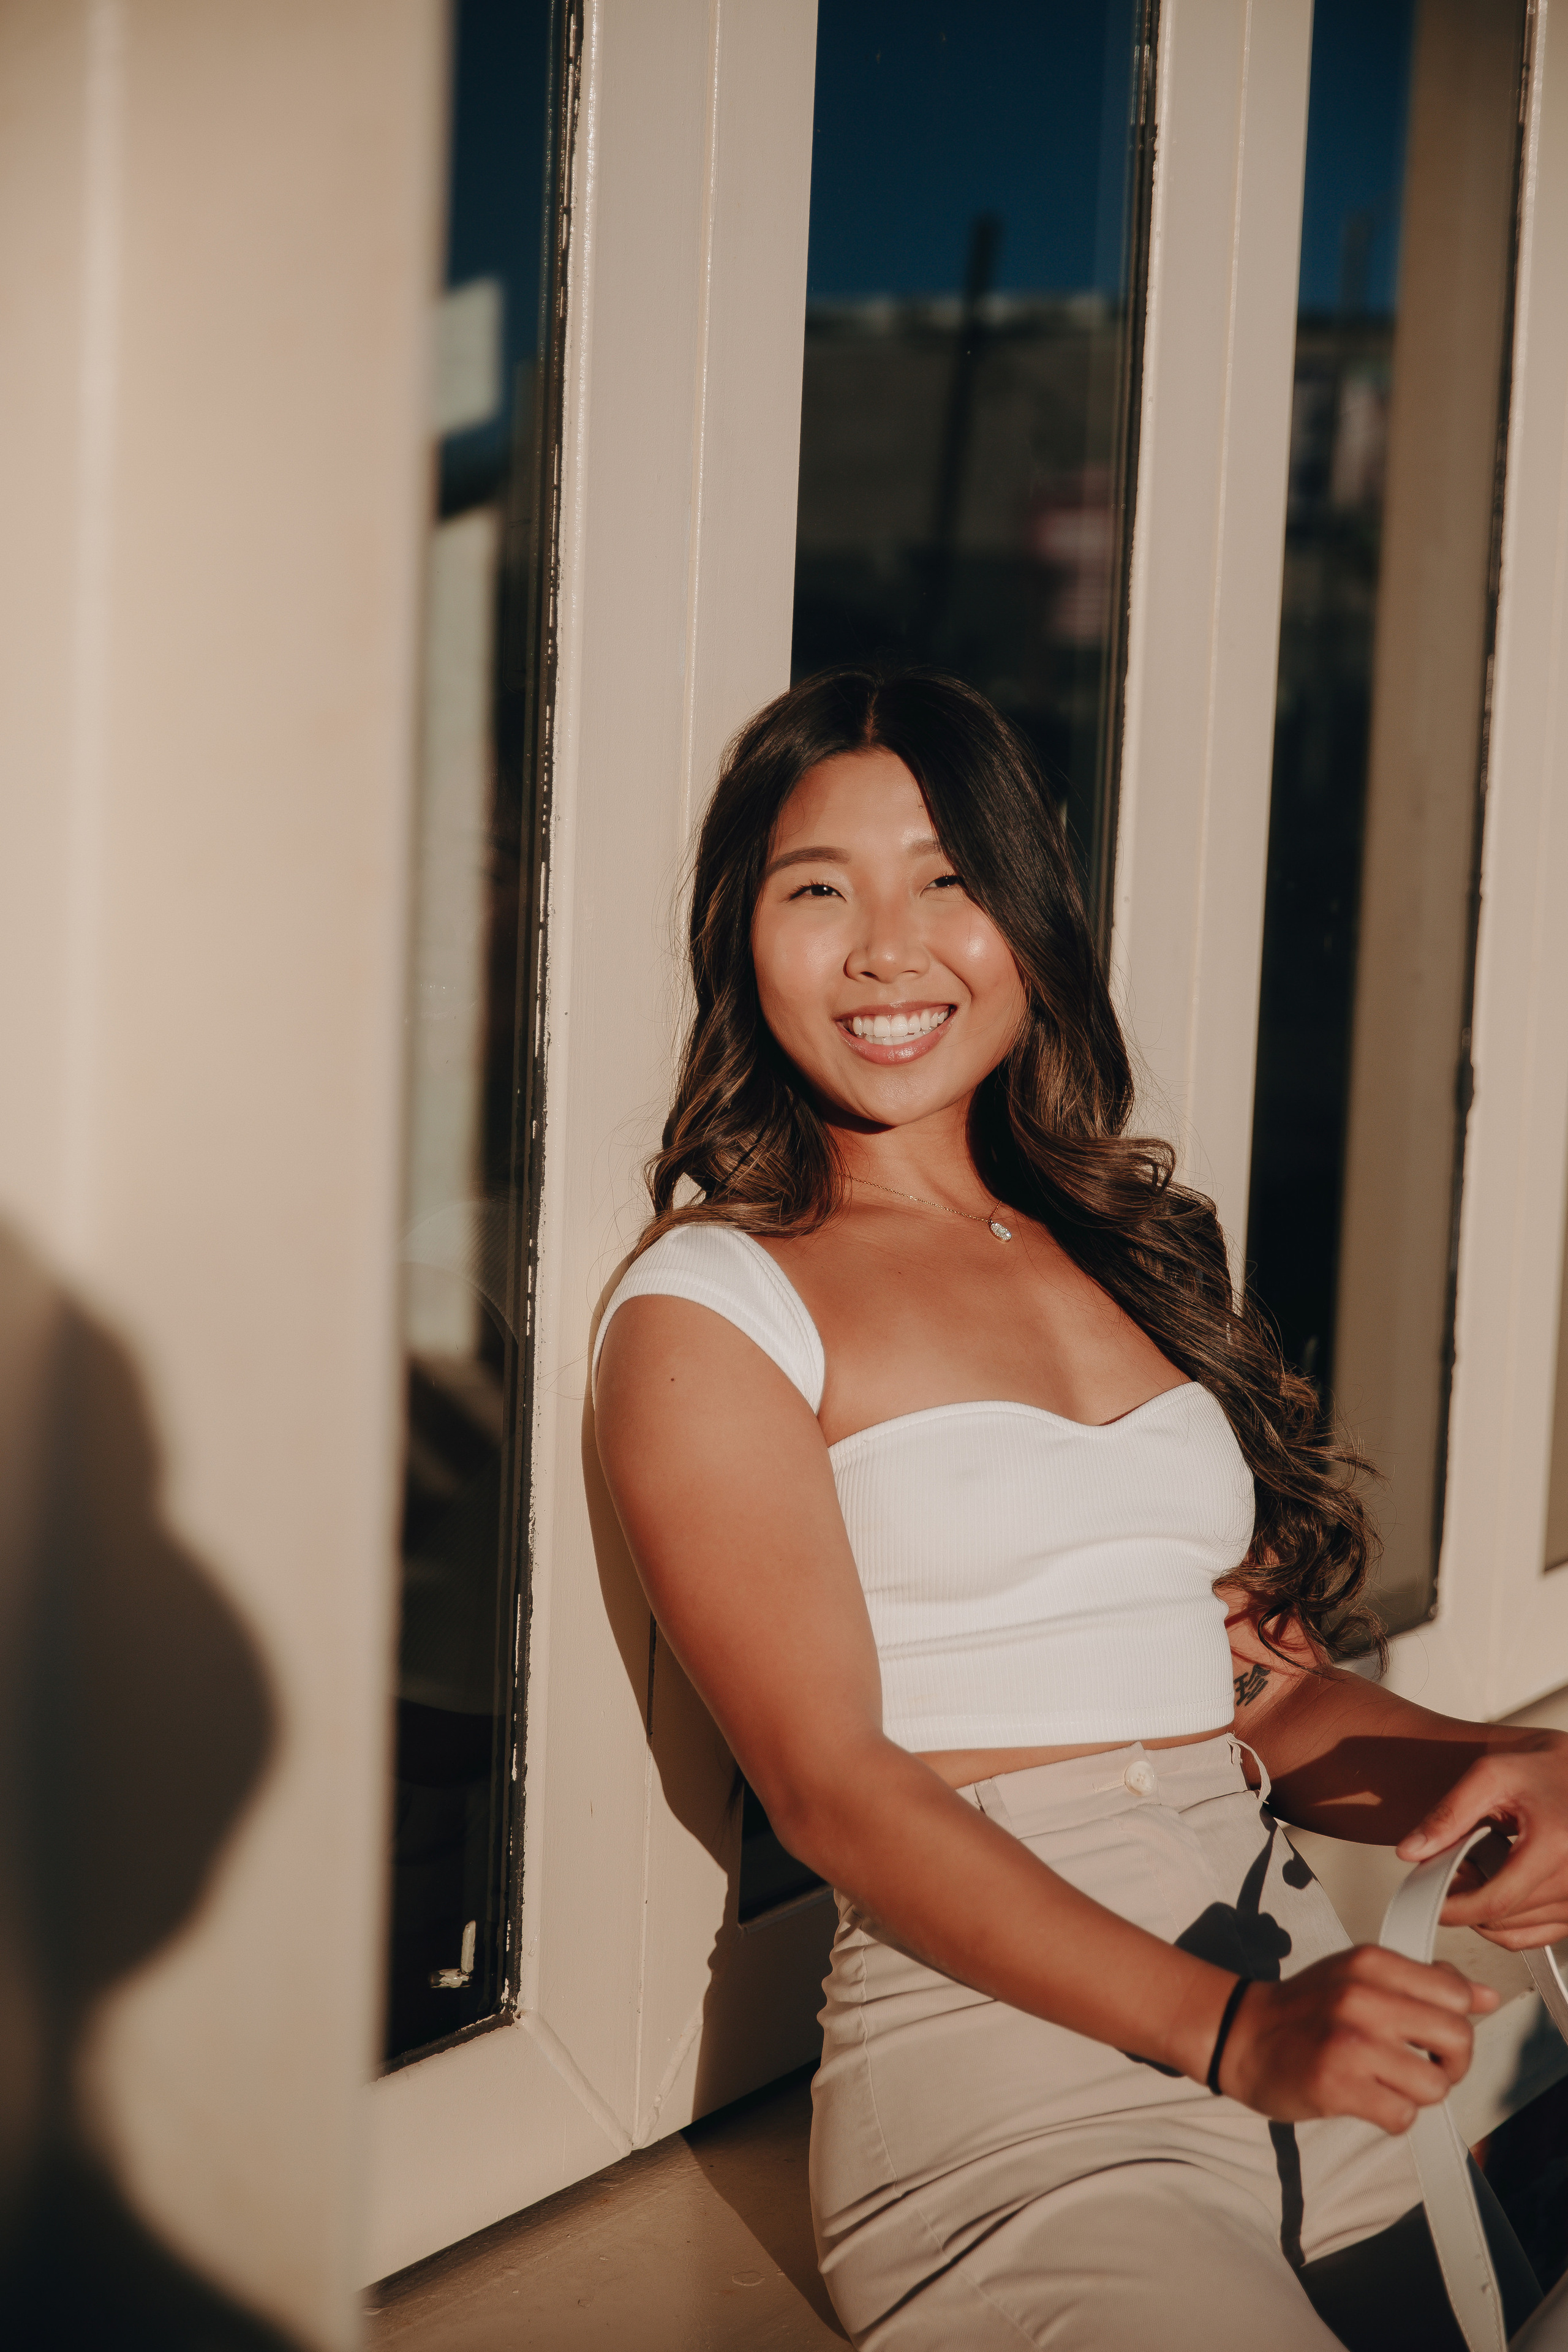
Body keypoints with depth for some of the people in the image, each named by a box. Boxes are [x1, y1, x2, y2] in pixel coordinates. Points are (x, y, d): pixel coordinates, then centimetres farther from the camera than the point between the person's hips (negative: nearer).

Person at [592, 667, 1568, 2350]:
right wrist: (1230, 2031, -19)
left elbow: (1267, 1679, 16)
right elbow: (831, 1782, -9)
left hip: (1316, 1983, 6)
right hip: (1003, 2045, -5)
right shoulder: (711, 1309, 0)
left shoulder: (1126, 1247, 19)